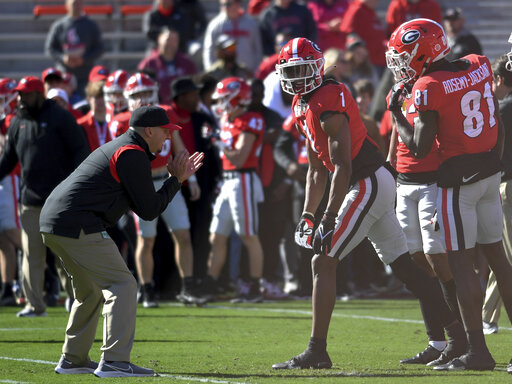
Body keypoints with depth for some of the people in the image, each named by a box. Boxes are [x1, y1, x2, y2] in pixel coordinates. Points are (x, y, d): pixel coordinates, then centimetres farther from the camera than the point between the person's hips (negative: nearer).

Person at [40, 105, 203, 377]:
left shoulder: (117, 148, 23)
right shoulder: (133, 155, -9)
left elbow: (137, 202, 26)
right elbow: (149, 211, -9)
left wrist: (178, 176, 24)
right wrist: (175, 179, 3)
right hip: (78, 226, -10)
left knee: (91, 290, 23)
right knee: (122, 285, -8)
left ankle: (73, 360, 27)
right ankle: (113, 362, -16)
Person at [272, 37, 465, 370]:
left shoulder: (328, 105, -18)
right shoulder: (303, 105, 13)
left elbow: (343, 167, -22)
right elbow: (317, 170, 20)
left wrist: (329, 220, -23)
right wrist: (308, 215, 13)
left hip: (369, 186, -10)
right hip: (379, 184, 10)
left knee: (323, 262, -11)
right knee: (403, 265, 13)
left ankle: (317, 351, -10)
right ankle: (459, 335, 18)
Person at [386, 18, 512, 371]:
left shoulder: (428, 88, -16)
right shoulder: (479, 67, 5)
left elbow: (419, 148, -14)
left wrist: (396, 113, -2)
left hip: (458, 179, -7)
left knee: (461, 263, -2)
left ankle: (478, 351, -4)